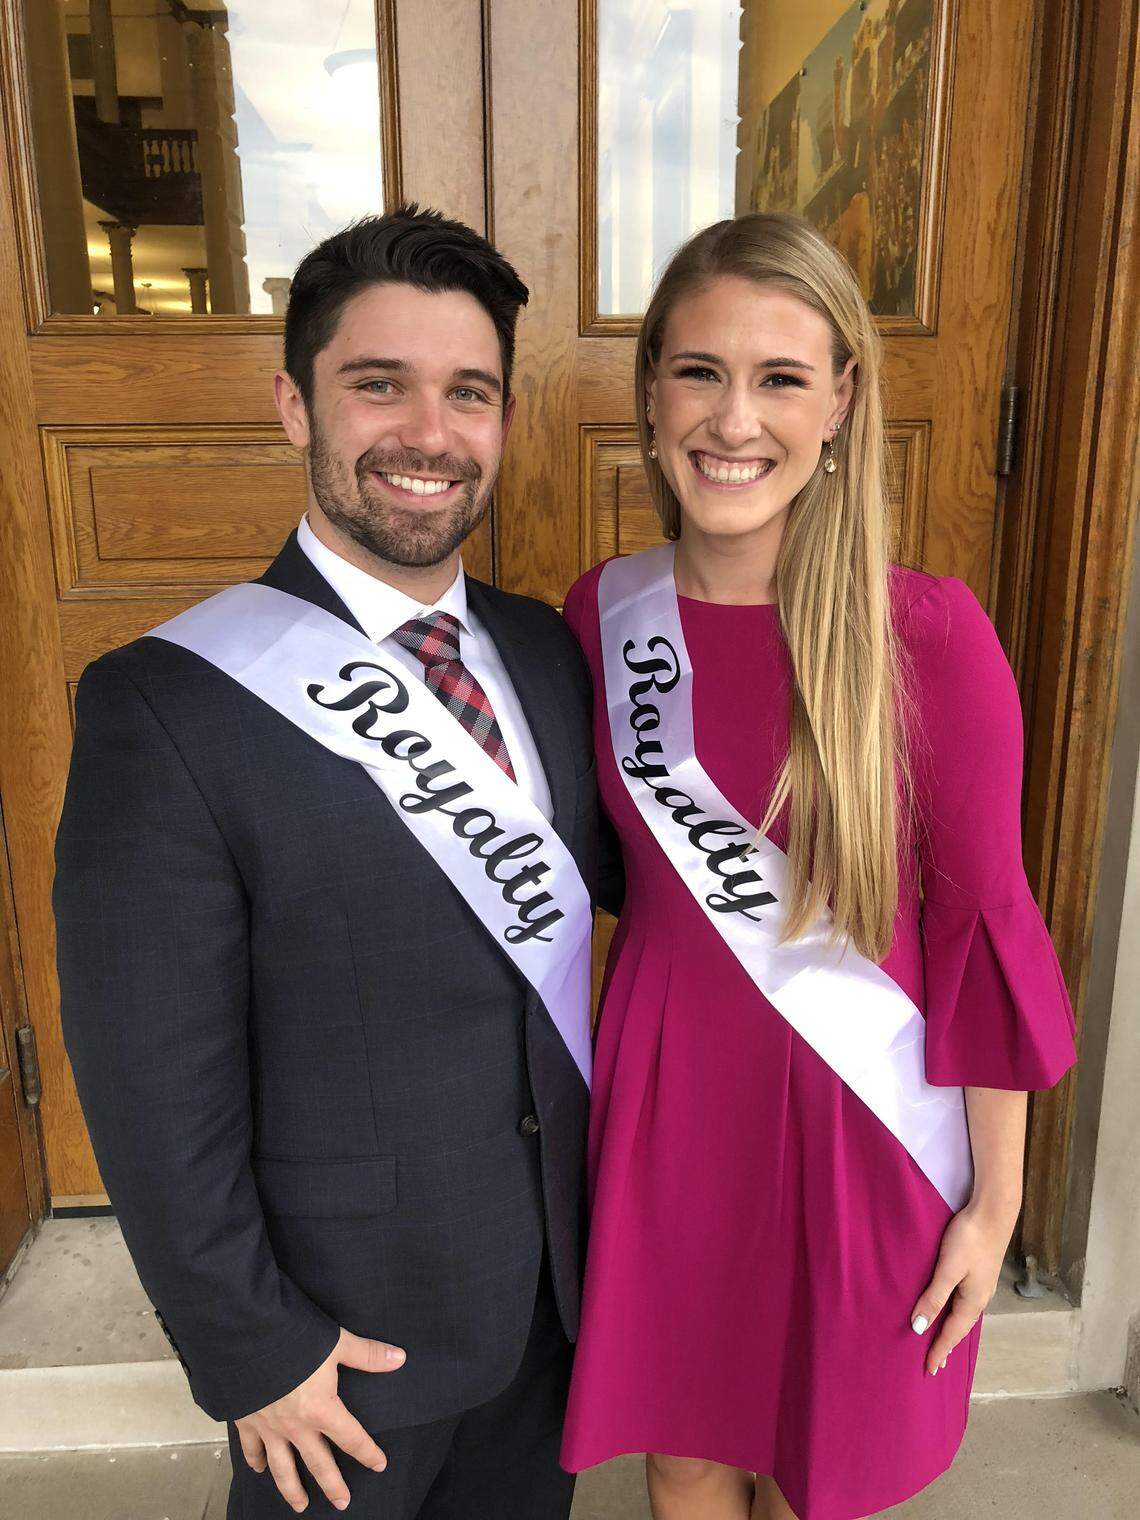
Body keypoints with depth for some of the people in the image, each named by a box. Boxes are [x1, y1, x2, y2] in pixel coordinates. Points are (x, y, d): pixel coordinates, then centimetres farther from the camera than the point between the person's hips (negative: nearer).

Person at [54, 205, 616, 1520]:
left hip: (555, 1273, 5)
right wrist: (250, 1350, -11)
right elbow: (154, 1085, -18)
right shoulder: (168, 706, -23)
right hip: (349, 1318, -4)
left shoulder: (546, 650, -4)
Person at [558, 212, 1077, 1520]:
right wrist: (582, 1095, 8)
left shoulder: (928, 634, -17)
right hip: (666, 1093, 3)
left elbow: (979, 922, -10)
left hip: (860, 1117, -2)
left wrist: (995, 1198, -3)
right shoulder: (602, 613, -6)